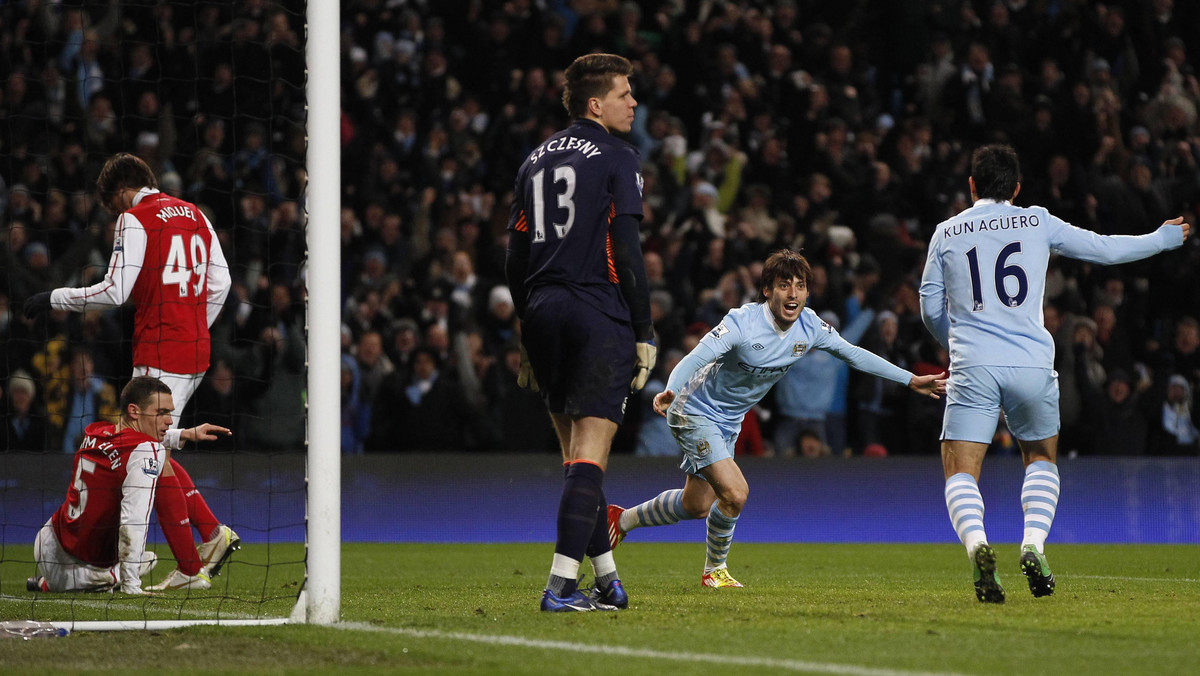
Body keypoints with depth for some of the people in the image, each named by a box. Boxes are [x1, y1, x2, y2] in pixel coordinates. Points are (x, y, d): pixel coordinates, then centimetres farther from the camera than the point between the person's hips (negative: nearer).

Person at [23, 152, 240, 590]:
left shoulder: (135, 220, -9)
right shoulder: (194, 215, 14)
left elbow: (115, 291, -16)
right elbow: (220, 281, 16)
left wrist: (54, 299, -5)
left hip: (159, 353, -8)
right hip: (195, 350, 8)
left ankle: (189, 567, -4)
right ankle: (212, 533, 9)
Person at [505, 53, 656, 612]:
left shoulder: (537, 160, 15)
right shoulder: (616, 158, -4)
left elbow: (515, 257, 14)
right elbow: (627, 253, -10)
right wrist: (645, 334, -6)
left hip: (543, 314, 7)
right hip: (599, 318, -7)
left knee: (576, 455, 14)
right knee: (589, 457, -8)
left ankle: (607, 580, 19)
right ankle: (561, 585, -17)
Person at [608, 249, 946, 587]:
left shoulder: (810, 326, -10)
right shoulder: (743, 322, -29)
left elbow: (854, 354, 2)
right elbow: (696, 358, -38)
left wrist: (911, 380, 1)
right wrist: (670, 392, -58)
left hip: (729, 422, 8)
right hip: (696, 413, -8)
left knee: (697, 506, 14)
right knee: (734, 492, -20)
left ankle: (623, 519, 38)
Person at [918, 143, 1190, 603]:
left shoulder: (947, 233, 10)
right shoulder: (1037, 223, 7)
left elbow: (931, 311, 16)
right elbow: (1105, 249, 13)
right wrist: (1165, 237, 29)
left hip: (973, 368, -1)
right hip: (1032, 364, 1)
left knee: (960, 473, 1)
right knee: (1041, 459, 22)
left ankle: (976, 544, -28)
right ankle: (1034, 545, -1)